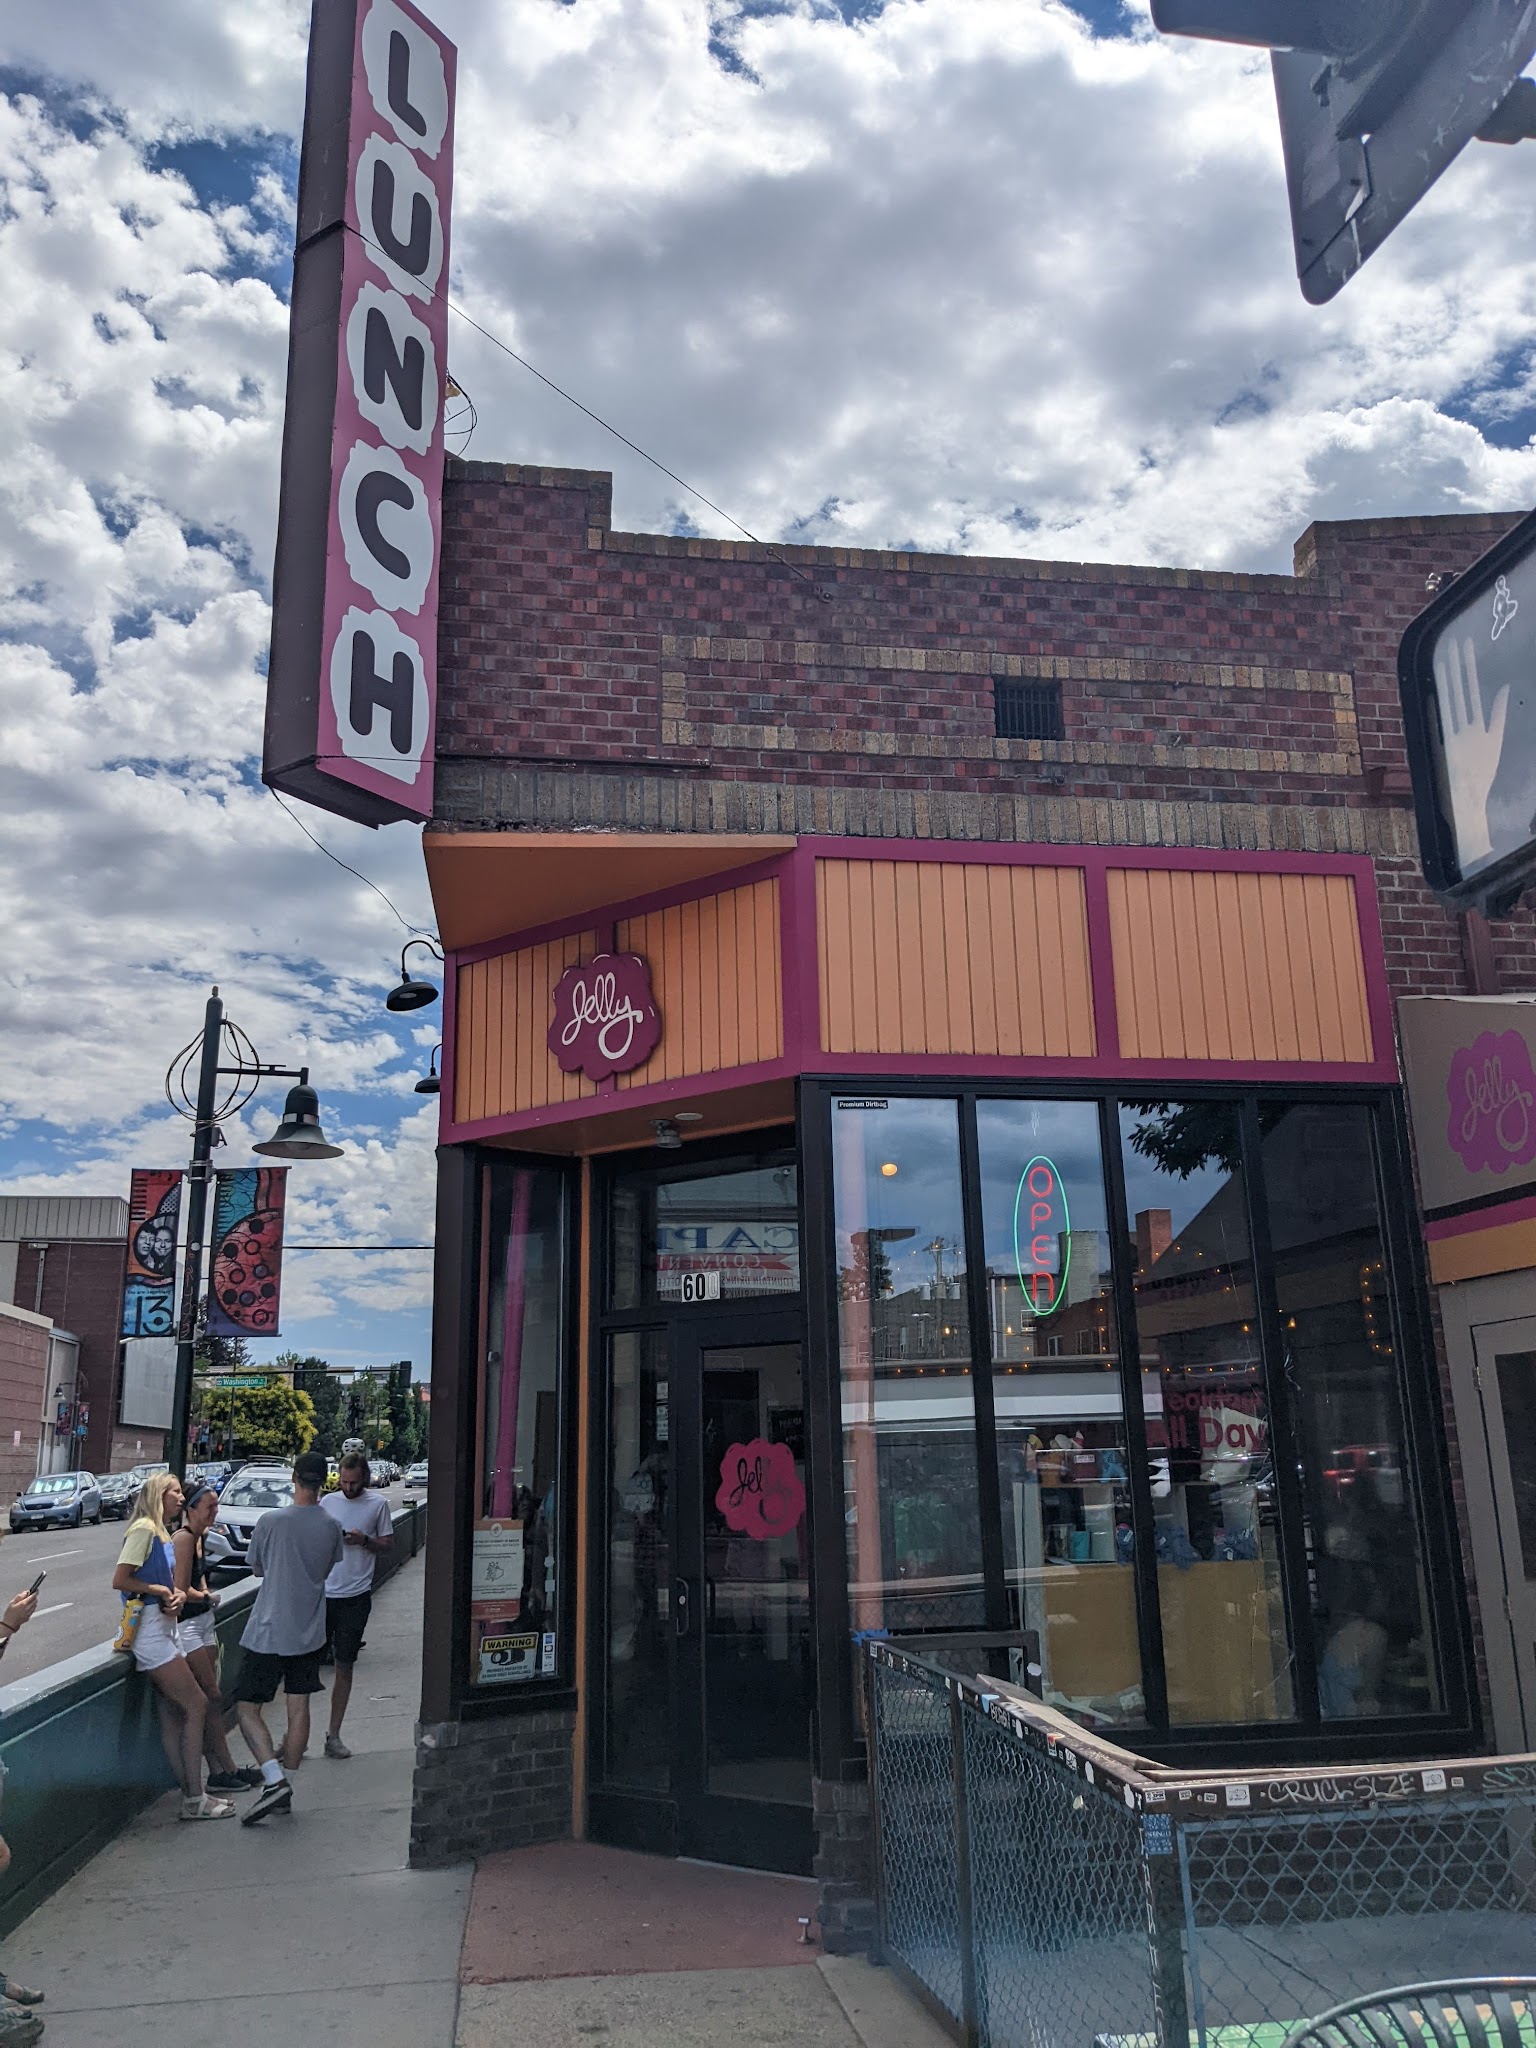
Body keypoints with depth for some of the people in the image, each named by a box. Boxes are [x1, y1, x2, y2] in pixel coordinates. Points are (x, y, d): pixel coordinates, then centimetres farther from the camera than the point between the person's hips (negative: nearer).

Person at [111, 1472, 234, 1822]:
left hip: (165, 1629, 9)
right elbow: (120, 1580, -20)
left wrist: (177, 1596, -1)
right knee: (197, 1705, -7)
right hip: (150, 1631, -9)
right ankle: (194, 1799, -1)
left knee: (173, 1713, 11)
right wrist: (160, 1590, -11)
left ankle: (191, 1793, 16)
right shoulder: (143, 1529, -13)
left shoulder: (163, 1533, 15)